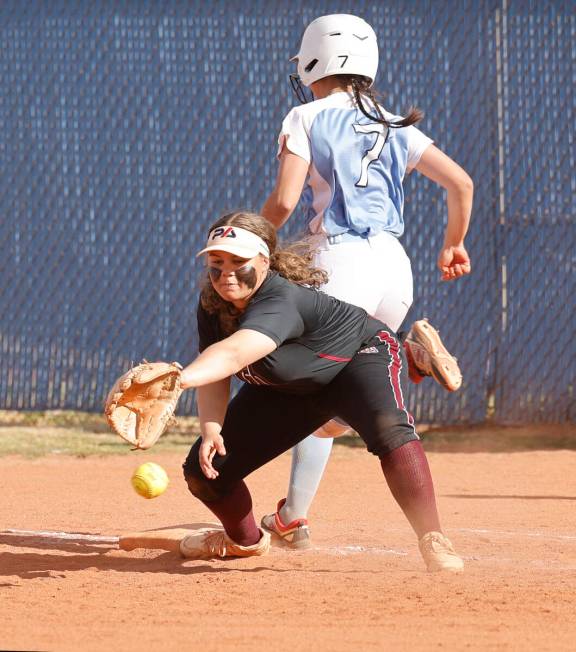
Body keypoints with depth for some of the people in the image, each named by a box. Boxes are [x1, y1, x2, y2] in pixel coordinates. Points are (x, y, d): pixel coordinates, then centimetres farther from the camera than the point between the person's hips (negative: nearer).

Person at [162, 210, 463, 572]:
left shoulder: (280, 301, -42)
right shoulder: (213, 305, -18)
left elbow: (233, 354, -59)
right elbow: (215, 374, -13)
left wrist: (179, 379, -77)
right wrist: (211, 430, -32)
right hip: (288, 389, 7)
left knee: (388, 428, -40)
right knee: (205, 468, 0)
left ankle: (433, 542, -39)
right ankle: (245, 539, 32)